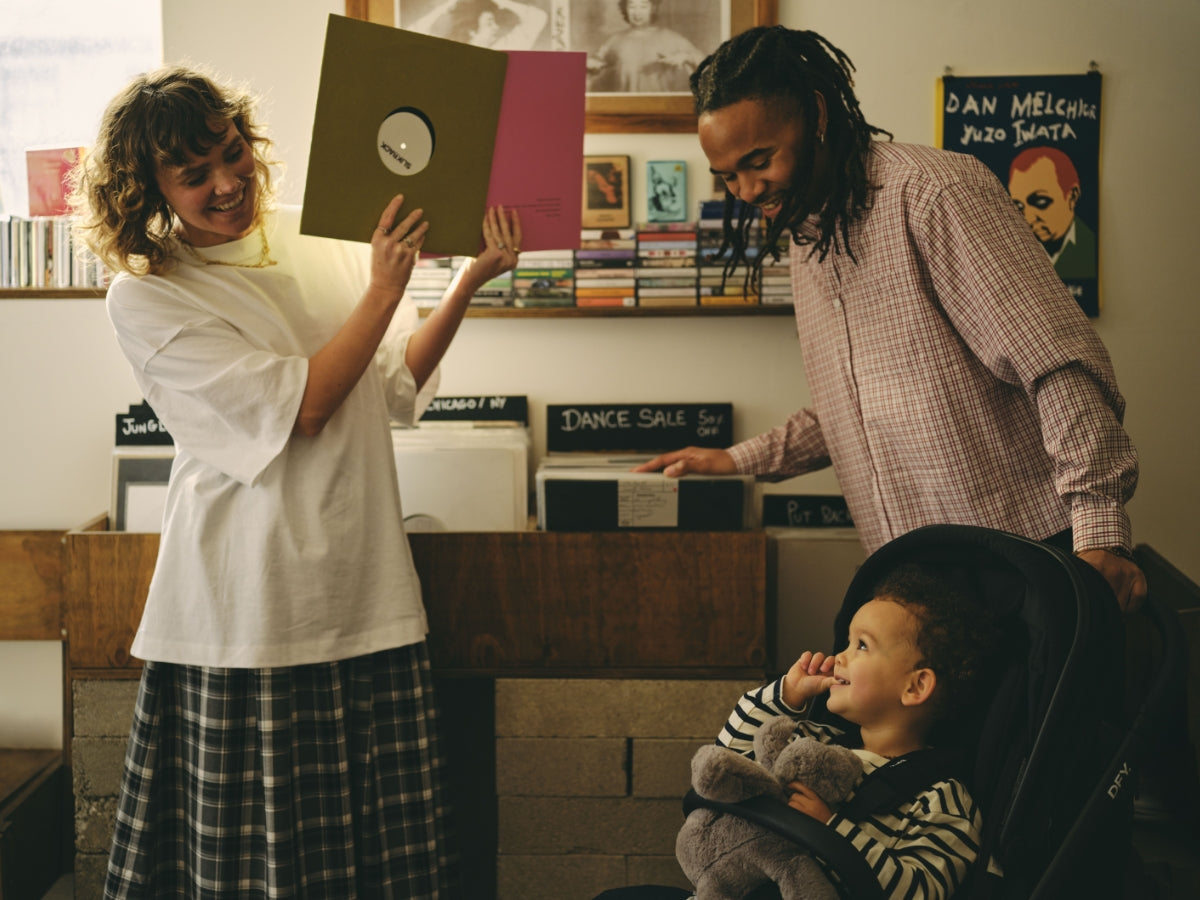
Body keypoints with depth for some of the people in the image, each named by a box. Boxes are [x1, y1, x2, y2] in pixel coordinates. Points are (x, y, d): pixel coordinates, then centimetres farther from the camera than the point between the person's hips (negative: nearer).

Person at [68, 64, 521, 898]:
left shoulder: (317, 241, 9)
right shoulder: (144, 297, -6)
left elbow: (399, 386, 10)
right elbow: (297, 410, -14)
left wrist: (470, 281, -1)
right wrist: (384, 289, -13)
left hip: (368, 590, 5)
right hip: (253, 606, -4)